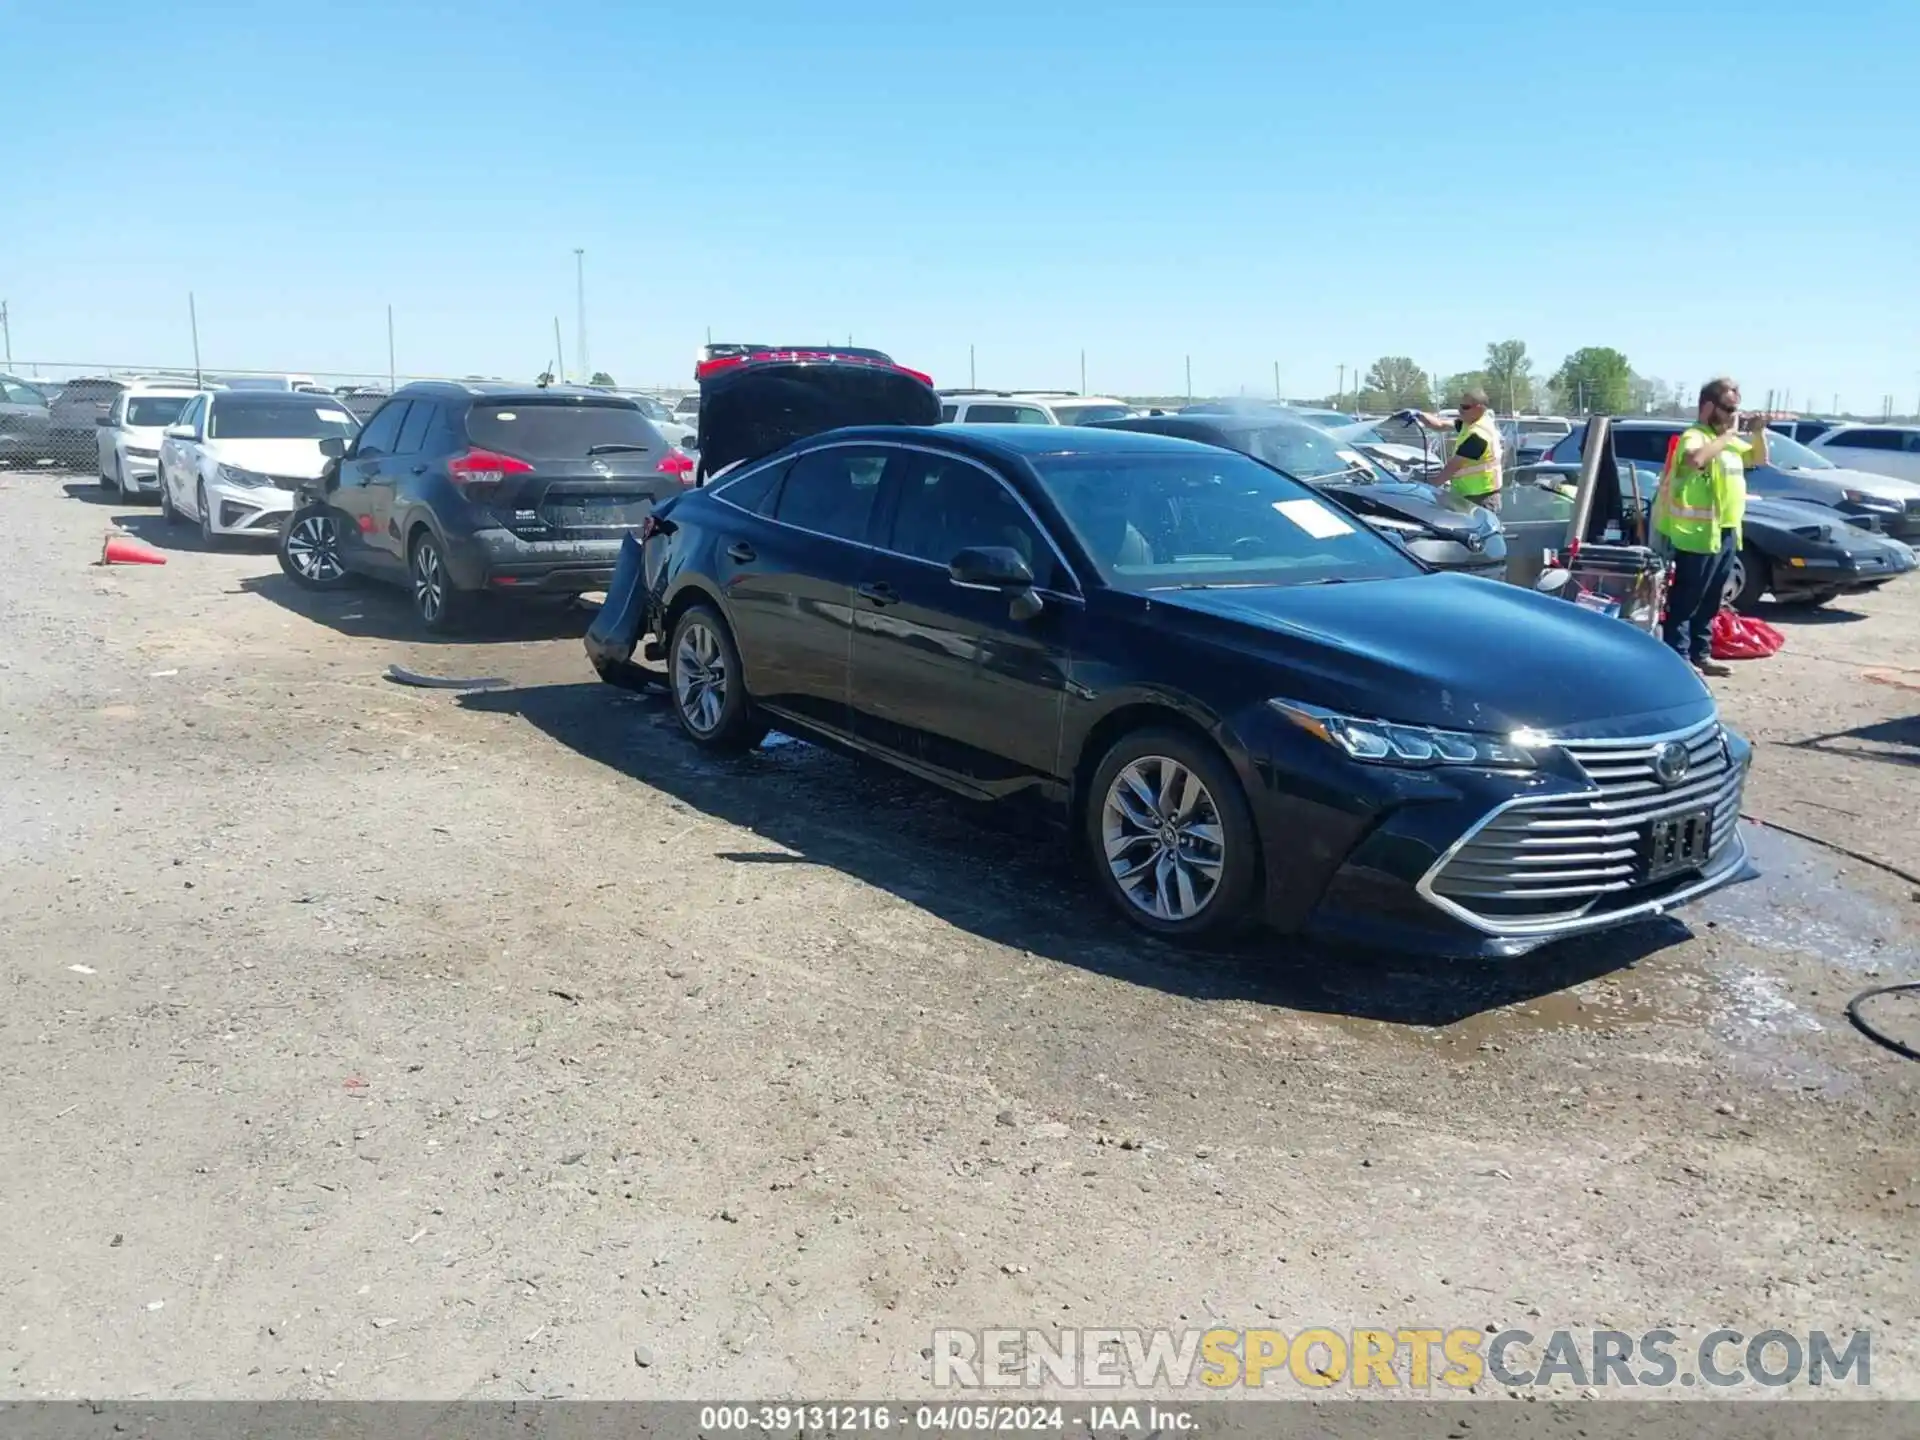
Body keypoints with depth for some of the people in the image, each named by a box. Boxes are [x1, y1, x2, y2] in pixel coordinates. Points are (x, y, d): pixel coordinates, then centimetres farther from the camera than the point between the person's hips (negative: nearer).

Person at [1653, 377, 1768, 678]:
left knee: (1709, 601, 14)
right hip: (1699, 534, -9)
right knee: (1686, 599, -6)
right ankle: (1679, 658, -4)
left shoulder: (1729, 440, 17)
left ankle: (1701, 654, 22)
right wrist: (1728, 434, -23)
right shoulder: (1694, 436, -12)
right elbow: (1695, 459, -35)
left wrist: (1758, 432, 11)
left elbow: (1759, 459, 29)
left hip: (1726, 533, 9)